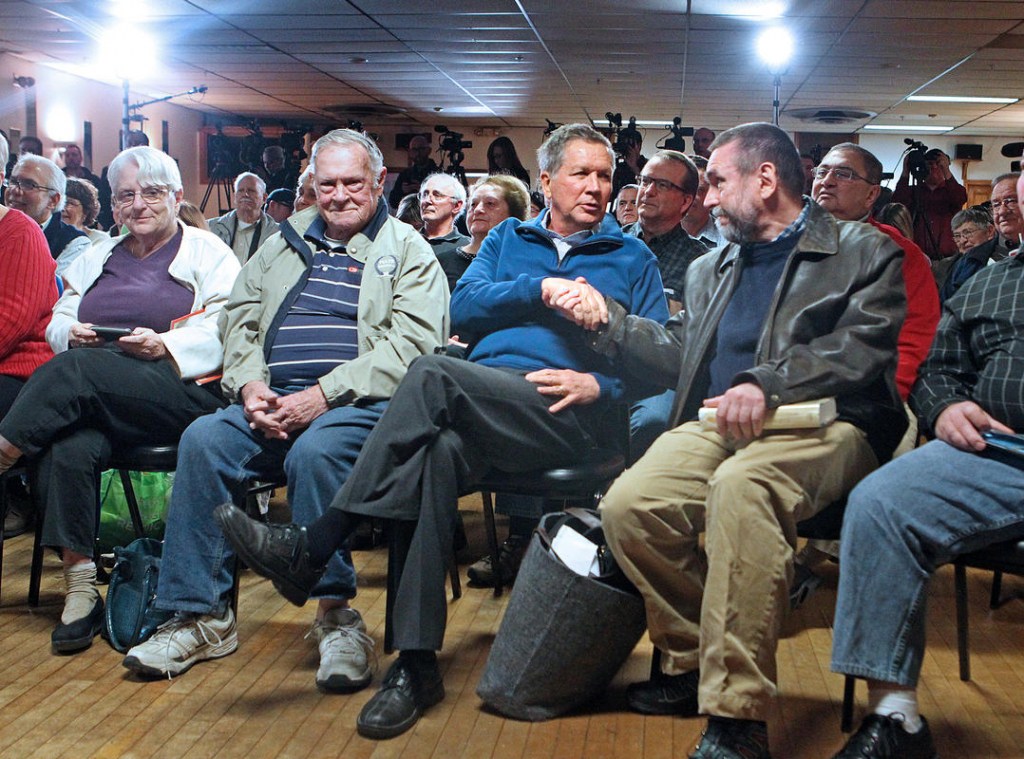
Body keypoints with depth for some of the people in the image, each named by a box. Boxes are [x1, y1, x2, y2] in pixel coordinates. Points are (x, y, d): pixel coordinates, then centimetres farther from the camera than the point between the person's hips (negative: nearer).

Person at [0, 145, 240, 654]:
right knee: (69, 449, -30)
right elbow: (57, 323, 23)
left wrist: (163, 345, -18)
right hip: (92, 402, 4)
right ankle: (80, 590, -27)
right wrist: (72, 334, -1)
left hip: (183, 396, -4)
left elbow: (223, 334, -2)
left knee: (74, 371, -32)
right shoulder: (95, 258, 29)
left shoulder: (209, 254, 12)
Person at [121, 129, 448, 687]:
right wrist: (251, 386, -4)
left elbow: (411, 344, -7)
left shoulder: (409, 252, 8)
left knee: (315, 450, -36)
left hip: (359, 403, -4)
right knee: (204, 440, -23)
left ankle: (335, 614, -24)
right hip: (273, 400, 5)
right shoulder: (286, 242, 24)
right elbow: (240, 317, 19)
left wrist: (322, 396, -18)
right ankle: (199, 614, -17)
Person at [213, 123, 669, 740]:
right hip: (479, 404, 3)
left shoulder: (633, 258, 20)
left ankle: (309, 550, -31)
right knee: (440, 451, -36)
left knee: (433, 374, -31)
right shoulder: (508, 238, 27)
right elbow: (464, 308, 9)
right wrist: (540, 289, -5)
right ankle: (417, 661, -34)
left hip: (565, 414, -3)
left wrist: (600, 384, -9)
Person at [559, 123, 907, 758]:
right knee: (628, 505, -25)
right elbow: (680, 354, 33)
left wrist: (769, 385, -22)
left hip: (824, 424, -5)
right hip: (720, 422, 6)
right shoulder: (711, 269, 31)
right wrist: (608, 320, 22)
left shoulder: (866, 253, 9)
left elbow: (863, 349, -8)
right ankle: (692, 662, -4)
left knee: (741, 485, -40)